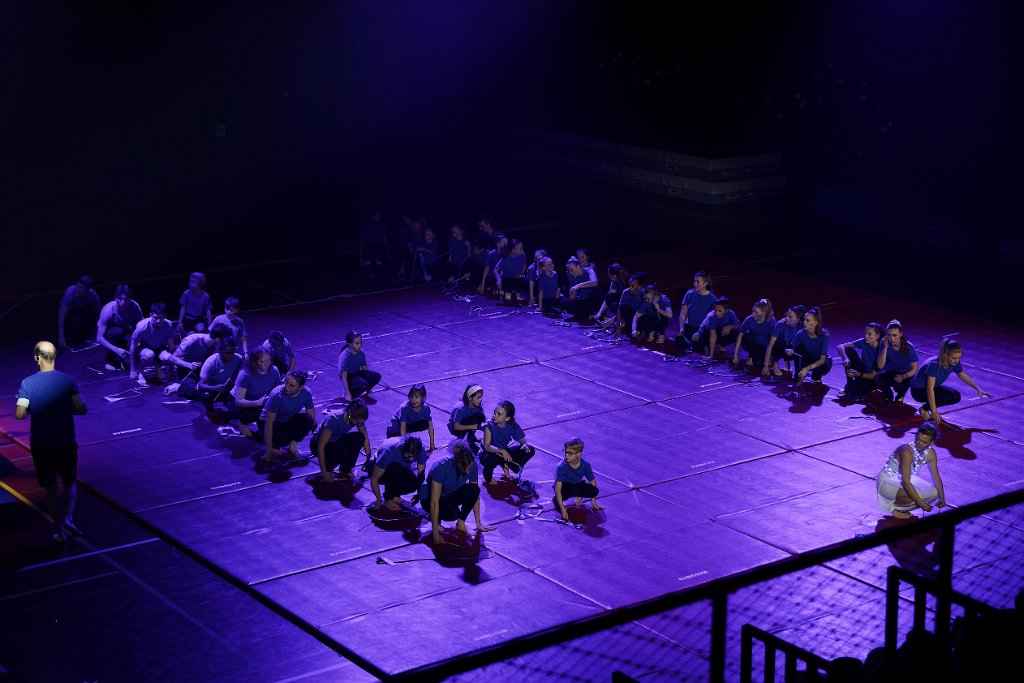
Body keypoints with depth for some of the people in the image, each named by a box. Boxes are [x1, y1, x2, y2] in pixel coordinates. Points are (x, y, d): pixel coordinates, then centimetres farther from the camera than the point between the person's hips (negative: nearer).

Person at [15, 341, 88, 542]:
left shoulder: (27, 383, -9)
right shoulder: (68, 381, -9)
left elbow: (19, 414, -14)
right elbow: (82, 410, -9)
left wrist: (34, 410, 7)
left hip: (40, 444, 0)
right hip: (66, 443, 0)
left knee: (50, 488, 13)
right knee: (70, 484, 20)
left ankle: (60, 531, 16)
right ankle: (68, 518, 2)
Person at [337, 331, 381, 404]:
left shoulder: (360, 353, -4)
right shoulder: (345, 357, -24)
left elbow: (364, 368, 10)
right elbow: (344, 376, -25)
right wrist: (348, 393, -29)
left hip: (358, 373, 7)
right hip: (349, 377, -7)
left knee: (377, 376, -16)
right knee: (364, 384, -35)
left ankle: (364, 394, 5)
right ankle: (352, 394, -5)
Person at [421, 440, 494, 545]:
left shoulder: (472, 465, -20)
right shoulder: (441, 467, -35)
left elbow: (476, 494, -6)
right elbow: (434, 502, -35)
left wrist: (478, 523, -6)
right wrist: (435, 534, -37)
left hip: (450, 496, 5)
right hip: (429, 498, -5)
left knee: (474, 490, -25)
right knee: (452, 514, -35)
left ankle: (460, 523, -9)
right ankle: (437, 518, -2)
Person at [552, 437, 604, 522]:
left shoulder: (585, 465, -18)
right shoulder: (562, 467, -28)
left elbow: (592, 482, -2)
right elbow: (558, 489, -30)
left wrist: (593, 502, -3)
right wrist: (563, 509, -36)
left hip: (577, 485, 3)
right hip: (564, 486, -3)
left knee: (595, 491, -24)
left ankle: (580, 496, 8)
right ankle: (556, 499, -8)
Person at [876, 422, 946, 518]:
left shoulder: (930, 453, -10)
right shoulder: (907, 451, -32)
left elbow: (936, 477, -1)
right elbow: (905, 482, -34)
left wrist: (941, 498, -14)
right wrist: (921, 503, -34)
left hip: (904, 479, 8)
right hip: (887, 482, -8)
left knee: (934, 493, -9)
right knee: (919, 495, -31)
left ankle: (901, 508, 7)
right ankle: (894, 506, -4)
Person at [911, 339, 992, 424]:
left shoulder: (954, 363, -14)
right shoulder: (934, 365, -35)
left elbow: (962, 375, 9)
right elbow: (930, 389, -36)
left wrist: (978, 389, 6)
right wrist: (934, 412, -38)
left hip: (935, 387, 7)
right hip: (918, 390, -7)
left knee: (956, 397, -12)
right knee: (946, 397, -28)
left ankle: (929, 406, 6)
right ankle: (924, 409, -5)